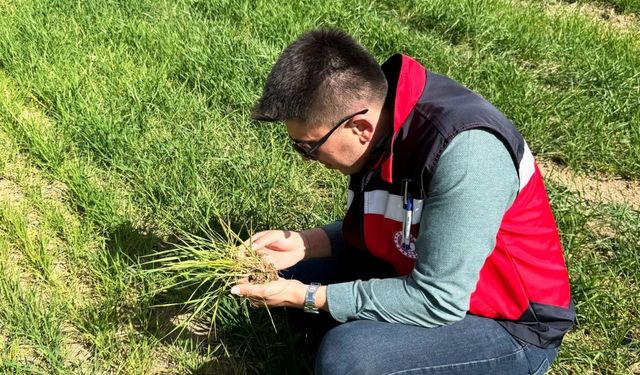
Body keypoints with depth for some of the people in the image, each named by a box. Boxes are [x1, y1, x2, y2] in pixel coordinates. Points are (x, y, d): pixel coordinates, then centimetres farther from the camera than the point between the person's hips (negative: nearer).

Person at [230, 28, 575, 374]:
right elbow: (372, 231, 8)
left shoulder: (463, 151, -32)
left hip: (510, 327, -8)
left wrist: (308, 297, -22)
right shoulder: (374, 108, -7)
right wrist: (303, 244, -9)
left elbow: (436, 302, -28)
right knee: (280, 273, 7)